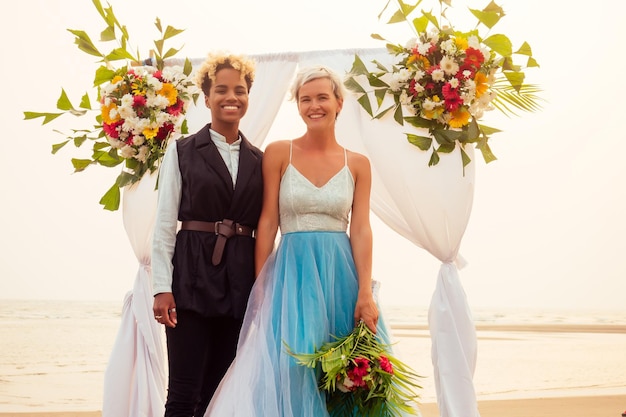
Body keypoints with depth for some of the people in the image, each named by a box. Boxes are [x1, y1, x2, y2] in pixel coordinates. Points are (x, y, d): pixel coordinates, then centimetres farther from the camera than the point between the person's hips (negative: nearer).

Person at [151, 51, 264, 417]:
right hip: (192, 276, -3)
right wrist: (163, 288, -9)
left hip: (241, 280, 3)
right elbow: (164, 224, -1)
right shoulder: (182, 151, 3)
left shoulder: (258, 160, 12)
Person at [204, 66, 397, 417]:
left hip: (341, 274, 2)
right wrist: (260, 288, -4)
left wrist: (366, 294, -10)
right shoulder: (279, 153, 2)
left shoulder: (357, 163, 6)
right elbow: (267, 223, 1)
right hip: (292, 272, -1)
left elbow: (361, 229, 0)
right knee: (290, 368, -6)